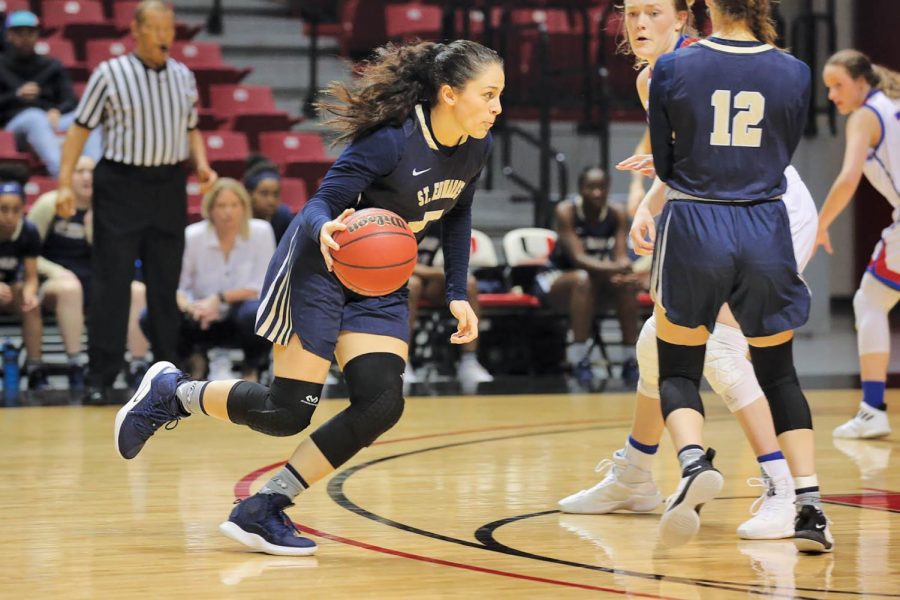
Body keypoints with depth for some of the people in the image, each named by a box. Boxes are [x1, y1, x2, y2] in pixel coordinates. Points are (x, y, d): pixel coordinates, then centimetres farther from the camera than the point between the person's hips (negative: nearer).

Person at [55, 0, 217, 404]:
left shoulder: (184, 78, 9)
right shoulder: (110, 74, -4)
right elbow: (80, 128, -3)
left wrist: (202, 164, 2)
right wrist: (65, 184, -10)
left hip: (169, 187, 4)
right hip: (121, 185, -4)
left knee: (165, 283, 9)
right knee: (111, 283, -4)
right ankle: (100, 377, 0)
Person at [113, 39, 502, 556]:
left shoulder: (476, 148, -5)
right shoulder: (389, 140, -27)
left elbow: (457, 215, 13)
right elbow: (321, 204, -24)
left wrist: (458, 295, 7)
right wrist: (326, 230, -47)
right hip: (319, 269, -7)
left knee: (381, 406, -10)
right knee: (289, 411, -8)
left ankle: (262, 512, -1)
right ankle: (172, 392, 18)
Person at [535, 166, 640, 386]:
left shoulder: (617, 214, -8)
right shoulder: (566, 211, -20)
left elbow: (621, 257, -13)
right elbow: (577, 257, -29)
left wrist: (623, 272, -39)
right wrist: (612, 268, -45)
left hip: (599, 276, 4)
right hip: (556, 277, -4)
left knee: (628, 282, -25)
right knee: (583, 279, -37)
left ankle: (631, 360, -19)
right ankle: (578, 359, -35)